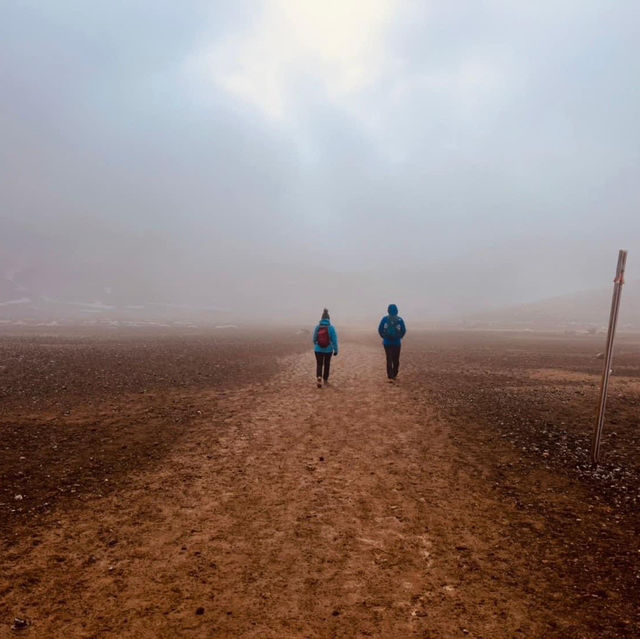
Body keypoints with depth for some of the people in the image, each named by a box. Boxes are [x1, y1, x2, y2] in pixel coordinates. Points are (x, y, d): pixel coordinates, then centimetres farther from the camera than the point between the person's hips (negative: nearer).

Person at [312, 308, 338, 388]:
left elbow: (314, 339, 3)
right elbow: (334, 340, -11)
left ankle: (319, 378, -17)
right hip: (328, 350, 0)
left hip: (318, 350, 0)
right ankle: (325, 380, 30)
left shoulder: (317, 327, -6)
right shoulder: (331, 328, -11)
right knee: (326, 365, 18)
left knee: (319, 365, 8)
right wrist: (336, 350, -3)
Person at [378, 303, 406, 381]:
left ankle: (390, 377, -3)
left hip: (387, 342, 0)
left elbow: (380, 329, -3)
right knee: (396, 360, 13)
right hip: (397, 343, 0)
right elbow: (404, 330, 0)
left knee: (389, 360, 3)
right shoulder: (400, 319, -4)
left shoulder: (384, 319, -4)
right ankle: (394, 375, 20)